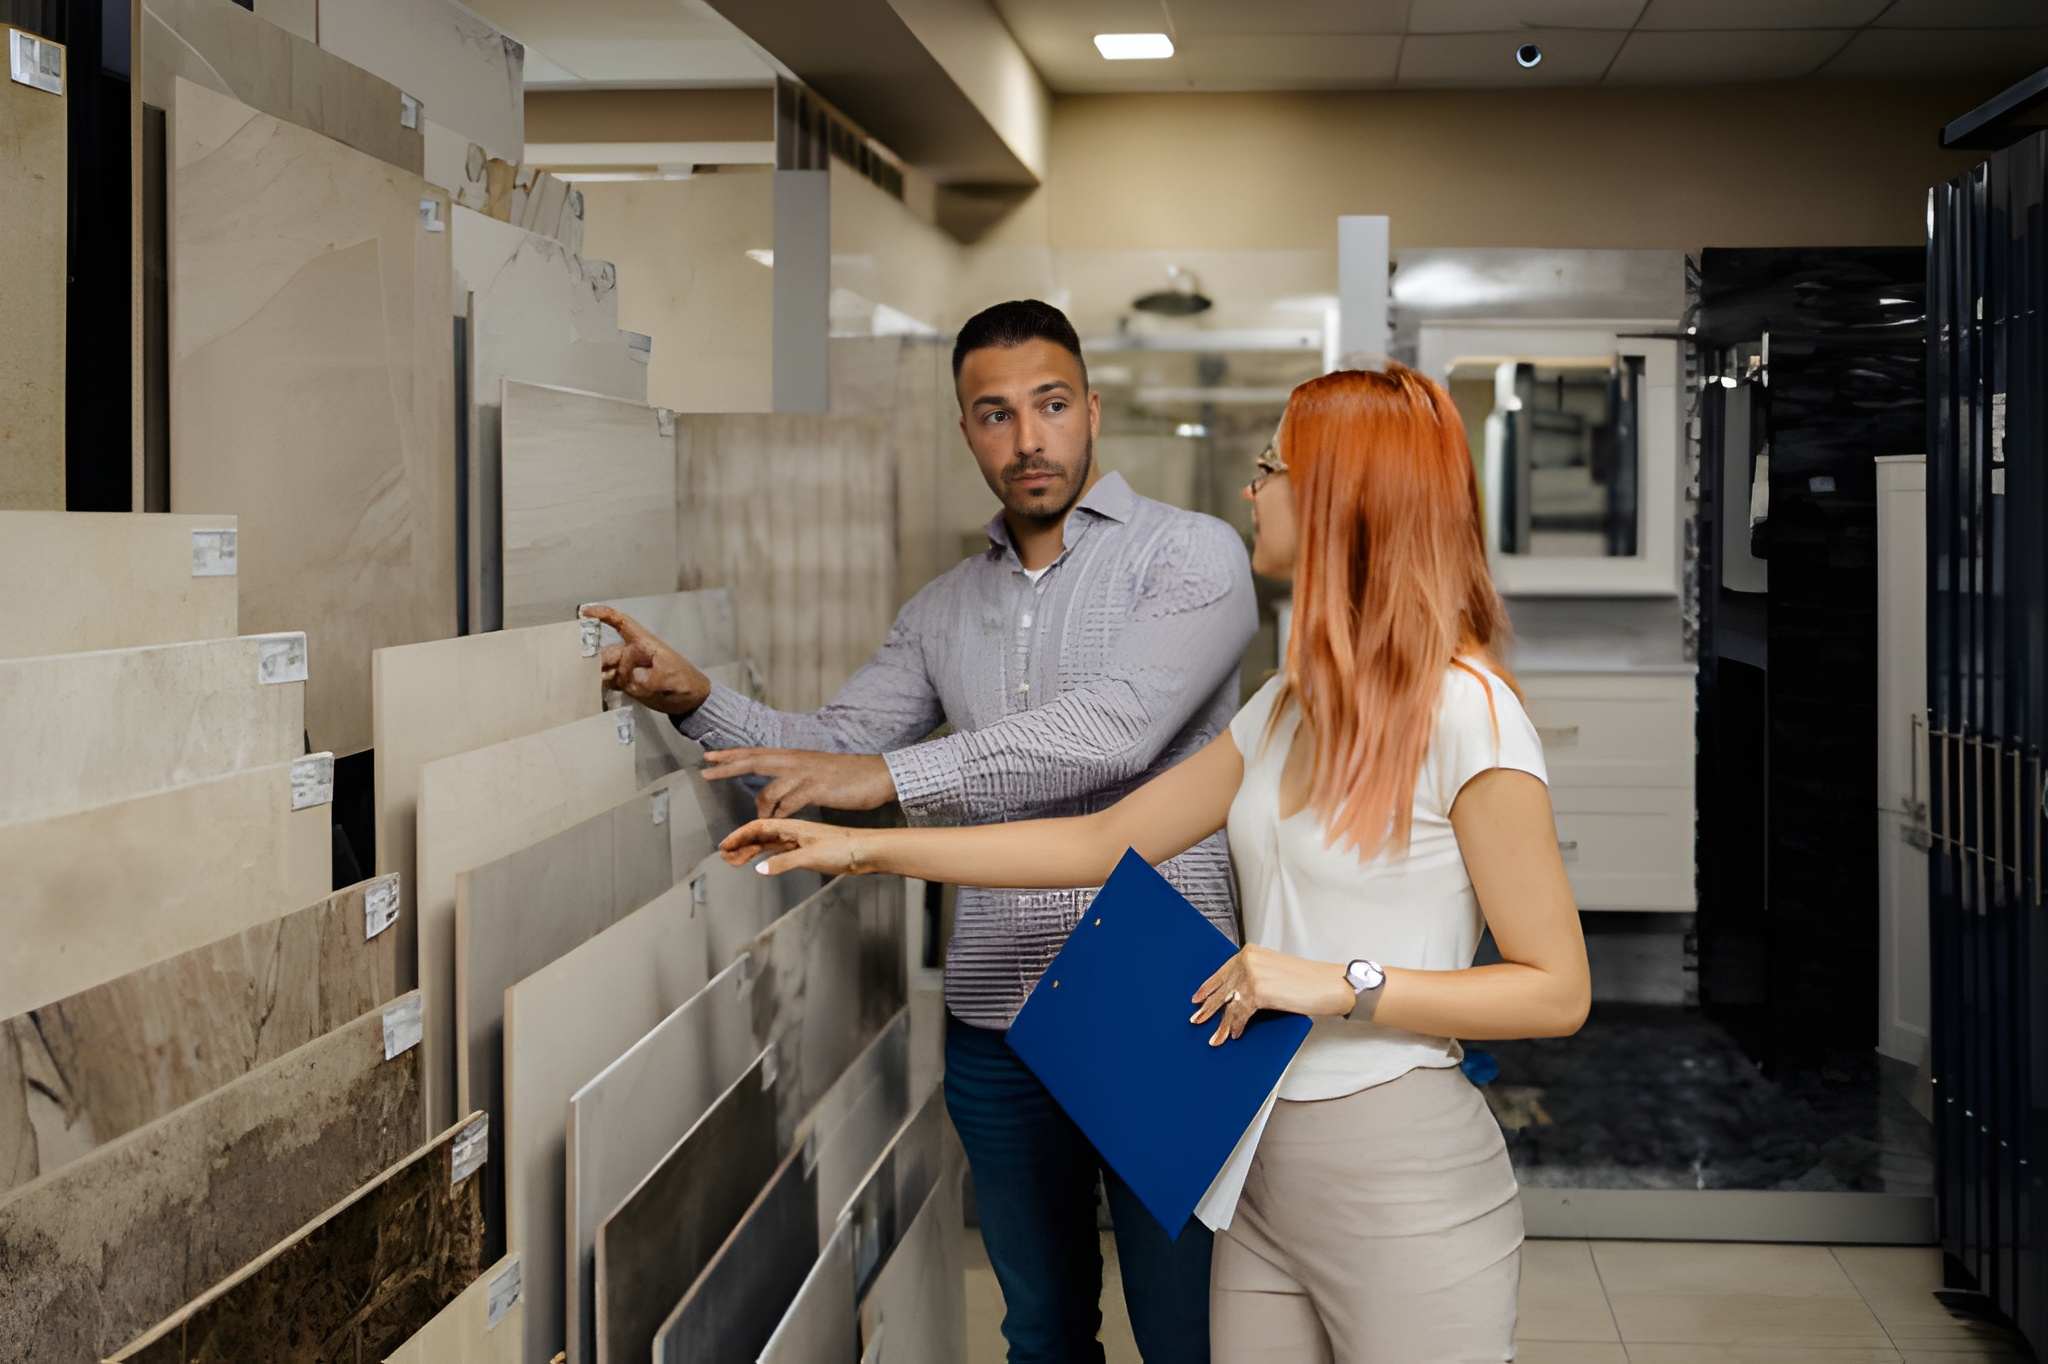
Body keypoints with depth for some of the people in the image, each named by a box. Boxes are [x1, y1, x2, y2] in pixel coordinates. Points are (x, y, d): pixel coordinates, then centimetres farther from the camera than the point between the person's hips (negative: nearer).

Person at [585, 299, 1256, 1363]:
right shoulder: (945, 609, 13)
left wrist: (892, 774, -26)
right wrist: (697, 702, -4)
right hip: (997, 1025, 5)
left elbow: (1113, 728, -22)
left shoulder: (1190, 556, -6)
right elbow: (827, 752, 14)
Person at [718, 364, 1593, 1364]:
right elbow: (1102, 843, 13)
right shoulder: (1291, 709, 11)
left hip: (1406, 1185, -7)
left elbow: (1556, 990, -14)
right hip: (1265, 1170, 7)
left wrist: (1343, 984, -21)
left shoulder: (1464, 710, -14)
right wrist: (865, 849, 12)